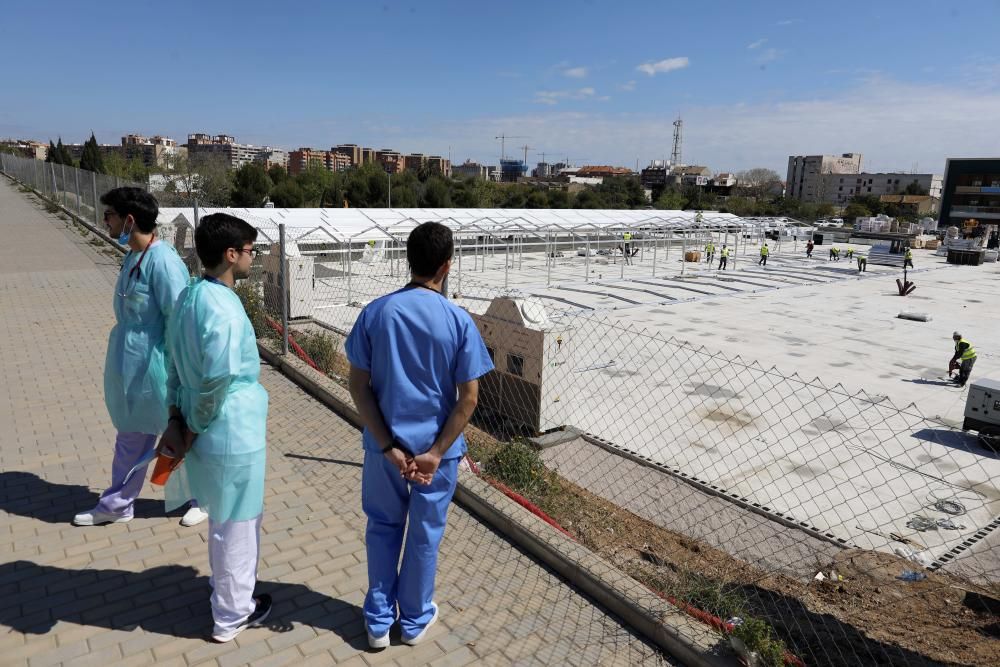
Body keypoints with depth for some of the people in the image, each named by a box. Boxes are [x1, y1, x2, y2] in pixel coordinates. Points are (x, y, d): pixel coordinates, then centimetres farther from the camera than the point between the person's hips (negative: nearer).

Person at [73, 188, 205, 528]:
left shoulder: (162, 260, -23)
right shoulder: (134, 255, 6)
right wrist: (124, 357, 21)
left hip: (156, 366, -9)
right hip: (130, 364, 9)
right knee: (130, 436, 21)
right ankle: (117, 505, 37)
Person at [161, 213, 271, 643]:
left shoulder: (189, 297, 3)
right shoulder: (224, 309, -26)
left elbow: (177, 366, 8)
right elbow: (215, 383, -26)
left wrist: (177, 420, 8)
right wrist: (193, 430, -11)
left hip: (206, 432, 9)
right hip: (233, 435, -9)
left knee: (224, 519, 27)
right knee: (236, 525, 10)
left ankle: (227, 587, 47)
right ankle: (232, 615, 29)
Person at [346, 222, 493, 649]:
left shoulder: (376, 312, -8)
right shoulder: (459, 321, -12)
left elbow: (358, 386, -8)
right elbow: (468, 398, -13)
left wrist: (388, 446, -8)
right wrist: (436, 452, -9)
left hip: (385, 445, 2)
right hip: (436, 446, -1)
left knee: (383, 528, 21)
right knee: (425, 534, 17)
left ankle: (379, 621, 33)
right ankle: (415, 621, 35)